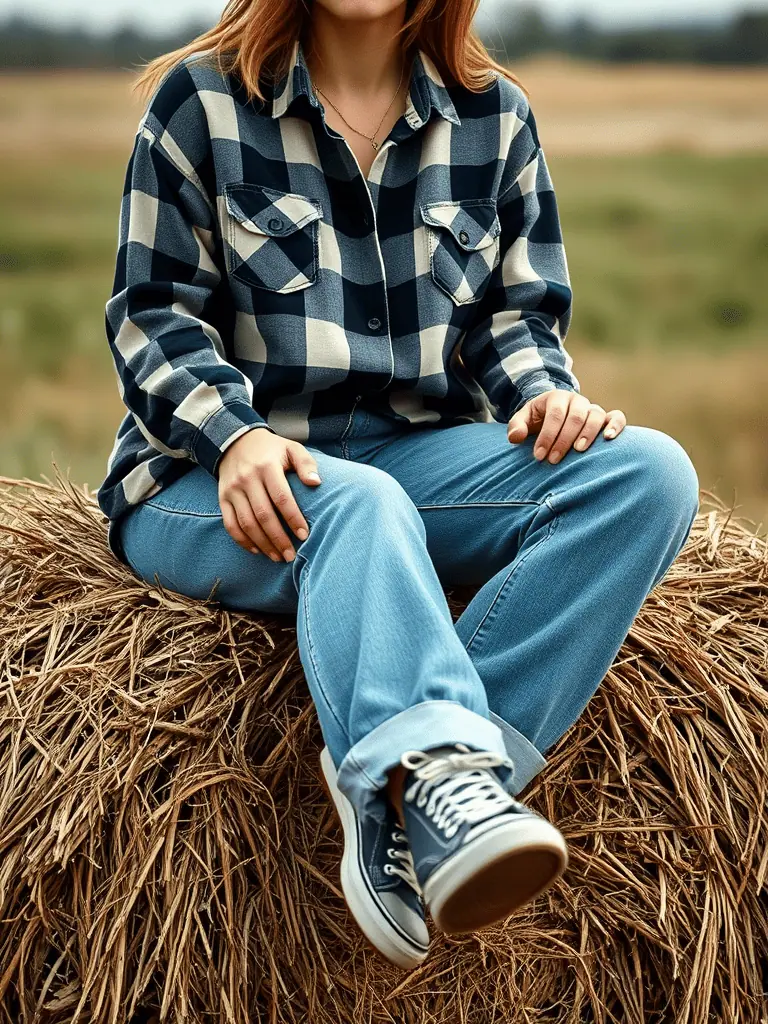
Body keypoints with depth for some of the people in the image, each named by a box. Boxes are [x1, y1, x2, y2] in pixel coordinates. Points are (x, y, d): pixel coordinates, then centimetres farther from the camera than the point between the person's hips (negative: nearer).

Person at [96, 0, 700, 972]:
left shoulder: (495, 115, 11)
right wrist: (234, 434, -21)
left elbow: (520, 309, 14)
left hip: (418, 459, 4)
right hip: (213, 482, -3)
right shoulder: (200, 99, 2)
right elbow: (154, 313, -2)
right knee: (357, 505, -38)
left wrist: (543, 390, -11)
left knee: (650, 471, -22)